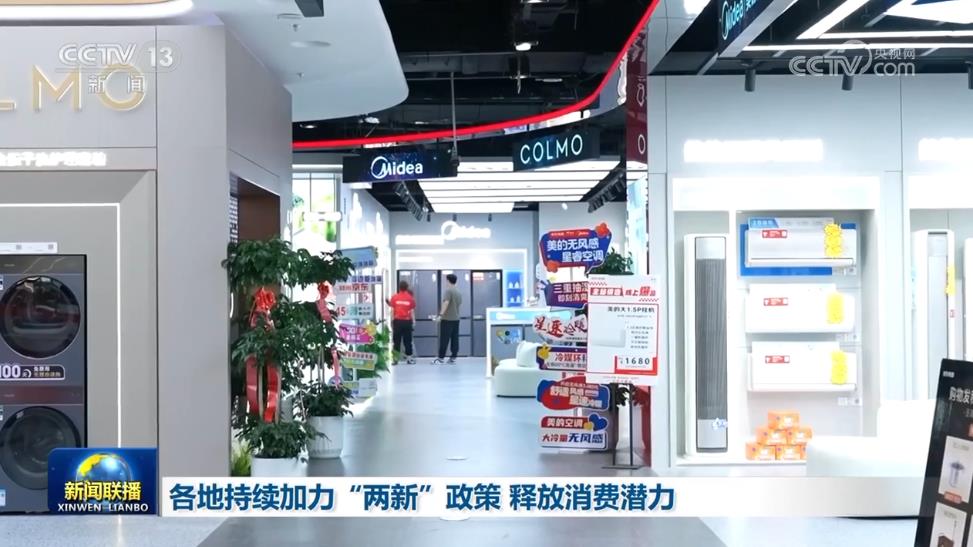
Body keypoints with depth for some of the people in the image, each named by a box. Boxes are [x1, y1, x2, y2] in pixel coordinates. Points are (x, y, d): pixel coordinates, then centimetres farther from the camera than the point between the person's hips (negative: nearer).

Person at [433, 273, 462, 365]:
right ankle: (453, 358, 6)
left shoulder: (448, 291, -10)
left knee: (444, 340, -5)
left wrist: (441, 314, -24)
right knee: (455, 339, 5)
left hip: (447, 319, -7)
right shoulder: (459, 293, 13)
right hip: (456, 319, 7)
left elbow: (446, 303, -21)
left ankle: (441, 358, -4)